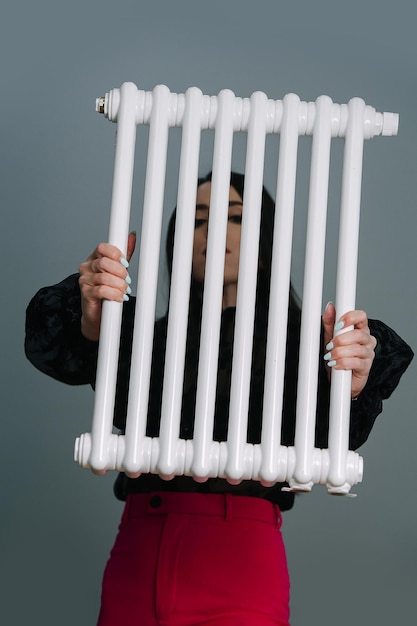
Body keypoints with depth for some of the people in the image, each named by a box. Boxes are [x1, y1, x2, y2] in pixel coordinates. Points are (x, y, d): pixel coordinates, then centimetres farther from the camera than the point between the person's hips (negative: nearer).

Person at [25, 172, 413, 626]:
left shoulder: (295, 337, 7)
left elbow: (326, 441, -13)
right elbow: (55, 353, -5)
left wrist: (348, 388, -35)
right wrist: (90, 323, -28)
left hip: (239, 557, -3)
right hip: (135, 555, 3)